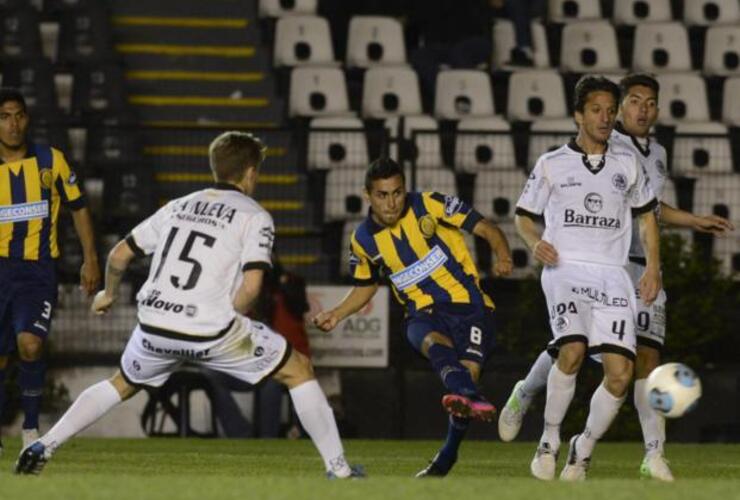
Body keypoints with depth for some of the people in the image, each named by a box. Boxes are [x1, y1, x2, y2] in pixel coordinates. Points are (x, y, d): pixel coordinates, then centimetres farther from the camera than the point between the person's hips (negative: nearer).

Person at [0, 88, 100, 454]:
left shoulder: (51, 160, 2)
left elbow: (78, 207, 11)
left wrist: (90, 259, 6)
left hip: (39, 270, -2)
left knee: (30, 344, -22)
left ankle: (30, 429, -8)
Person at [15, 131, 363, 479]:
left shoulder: (178, 206, 17)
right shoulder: (254, 217, 2)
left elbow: (119, 254, 19)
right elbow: (251, 285, -12)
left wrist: (109, 294, 39)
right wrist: (229, 320, 7)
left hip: (155, 327, 5)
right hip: (211, 331, -4)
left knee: (123, 384, 32)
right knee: (299, 370, 13)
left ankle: (43, 447, 21)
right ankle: (338, 469, 9)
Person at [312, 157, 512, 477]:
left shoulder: (430, 206, -5)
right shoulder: (364, 240, 5)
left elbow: (486, 229, -4)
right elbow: (365, 287, 24)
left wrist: (503, 257, -24)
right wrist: (335, 315, 7)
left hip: (468, 305, -1)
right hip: (425, 315, 1)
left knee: (468, 369, -23)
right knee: (435, 343, -35)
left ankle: (448, 457, -2)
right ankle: (469, 396, -67)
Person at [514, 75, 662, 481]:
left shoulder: (627, 164, 13)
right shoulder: (552, 164, 7)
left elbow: (646, 215, 24)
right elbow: (523, 215, 16)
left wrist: (653, 267, 13)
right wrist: (535, 242, -6)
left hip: (611, 274, 3)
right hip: (564, 269, -3)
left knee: (620, 373, -12)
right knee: (573, 349, -29)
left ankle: (584, 448, 12)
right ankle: (550, 439, -10)